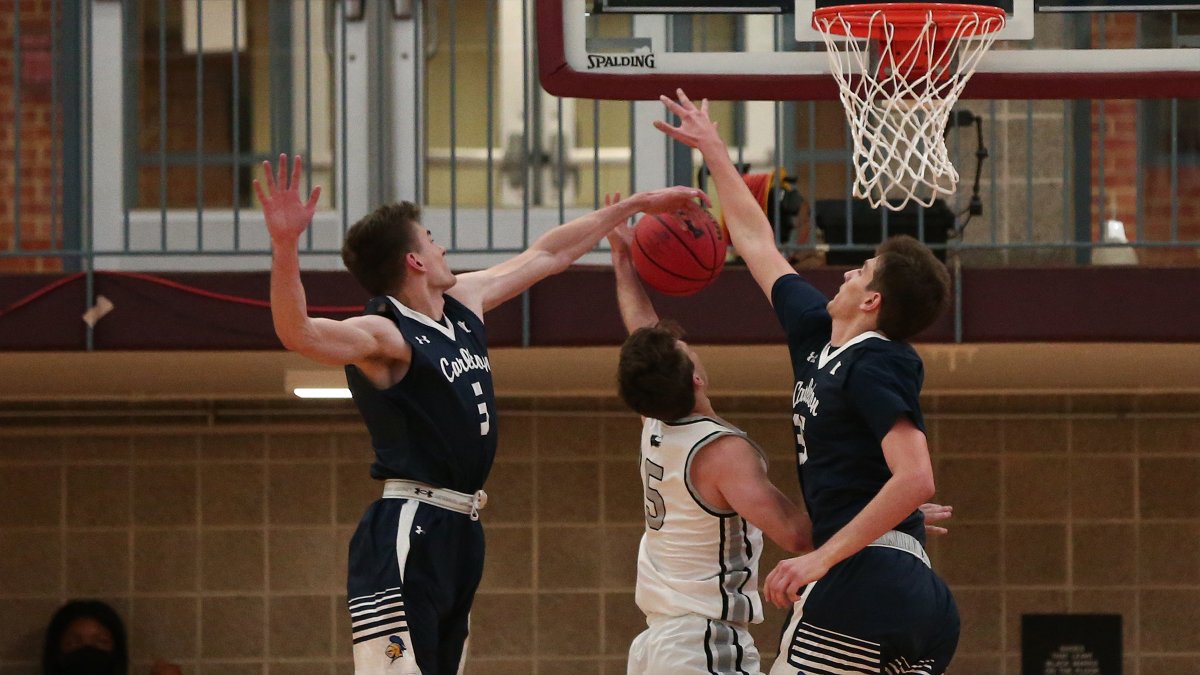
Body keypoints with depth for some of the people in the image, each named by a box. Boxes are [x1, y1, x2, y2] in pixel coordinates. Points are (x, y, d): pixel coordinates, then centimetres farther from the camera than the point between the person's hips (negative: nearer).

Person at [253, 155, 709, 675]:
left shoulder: (464, 301, 12)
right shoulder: (384, 336, -15)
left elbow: (548, 255, 24)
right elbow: (298, 334, -35)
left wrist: (636, 205, 29)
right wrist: (285, 247, -51)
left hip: (460, 532, 9)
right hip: (407, 534, -9)